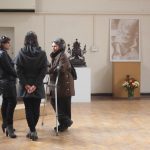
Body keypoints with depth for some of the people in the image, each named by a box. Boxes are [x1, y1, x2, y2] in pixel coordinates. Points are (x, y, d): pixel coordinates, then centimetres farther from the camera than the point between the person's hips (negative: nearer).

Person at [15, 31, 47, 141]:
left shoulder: (21, 53, -2)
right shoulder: (42, 54, -2)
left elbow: (19, 71, -7)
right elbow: (43, 71, -8)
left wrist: (26, 84, -8)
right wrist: (36, 85, -10)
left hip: (25, 86, 0)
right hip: (38, 86, 0)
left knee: (28, 109, 6)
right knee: (36, 109, 10)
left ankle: (32, 131, 2)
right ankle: (33, 130, 18)